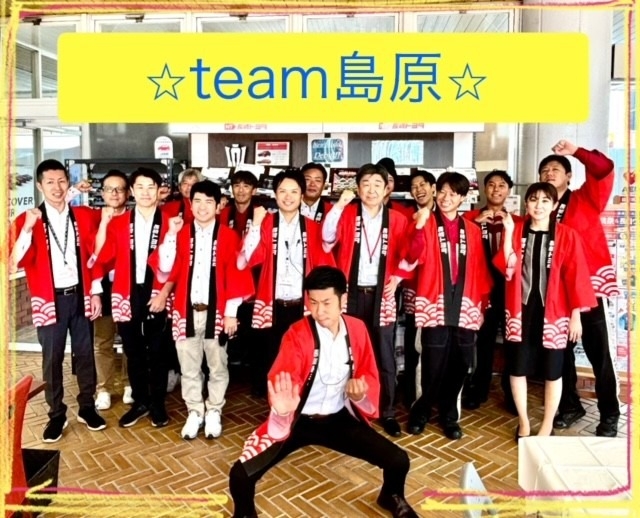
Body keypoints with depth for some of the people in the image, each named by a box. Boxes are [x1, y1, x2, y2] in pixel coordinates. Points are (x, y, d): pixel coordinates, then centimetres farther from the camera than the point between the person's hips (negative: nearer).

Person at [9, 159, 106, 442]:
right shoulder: (27, 220, -6)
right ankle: (56, 414, 23)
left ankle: (86, 407, 27)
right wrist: (28, 228, -27)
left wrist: (96, 293, 2)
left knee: (85, 354, 11)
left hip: (80, 296, 2)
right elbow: (17, 263, -17)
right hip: (49, 300, -2)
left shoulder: (84, 216, 1)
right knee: (52, 359, 8)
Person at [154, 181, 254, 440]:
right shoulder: (180, 234, 3)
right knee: (189, 367, 11)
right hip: (186, 311, 2)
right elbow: (164, 272, -7)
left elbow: (236, 276, -2)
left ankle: (213, 412, 27)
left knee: (217, 366, 10)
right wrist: (170, 235, -13)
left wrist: (231, 312, -6)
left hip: (216, 312, -1)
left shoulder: (228, 236, -1)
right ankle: (194, 412, 27)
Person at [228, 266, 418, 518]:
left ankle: (391, 496, 32)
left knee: (399, 460, -6)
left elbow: (369, 375, 6)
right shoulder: (296, 335, -19)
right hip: (298, 420, -3)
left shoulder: (357, 329, -6)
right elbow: (280, 381, -33)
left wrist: (360, 394, -17)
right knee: (241, 474, -19)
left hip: (339, 418, 3)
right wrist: (282, 408, -55)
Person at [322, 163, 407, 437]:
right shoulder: (346, 214, 0)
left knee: (385, 356, 6)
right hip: (351, 293, 0)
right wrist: (339, 205, -23)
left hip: (381, 295, 1)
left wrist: (397, 278, -3)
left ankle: (387, 412, 20)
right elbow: (327, 239, -16)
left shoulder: (397, 219, 3)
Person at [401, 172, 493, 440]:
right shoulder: (427, 223, 2)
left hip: (465, 307, 4)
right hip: (435, 305, -3)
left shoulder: (472, 230, 12)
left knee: (458, 367, 8)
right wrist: (419, 226, -26)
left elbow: (480, 270, 15)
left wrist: (482, 303, 11)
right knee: (433, 367, -2)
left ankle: (448, 416, 28)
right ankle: (421, 412, 22)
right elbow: (413, 258, -14)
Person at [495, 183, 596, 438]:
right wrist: (508, 232, -15)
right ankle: (523, 422, 26)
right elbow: (507, 268, -9)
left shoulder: (566, 236, -3)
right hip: (520, 309, 2)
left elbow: (575, 277, -4)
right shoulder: (516, 230, 3)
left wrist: (575, 315, -5)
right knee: (518, 368, 8)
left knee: (552, 371, 8)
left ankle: (547, 426, 26)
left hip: (553, 312, -1)